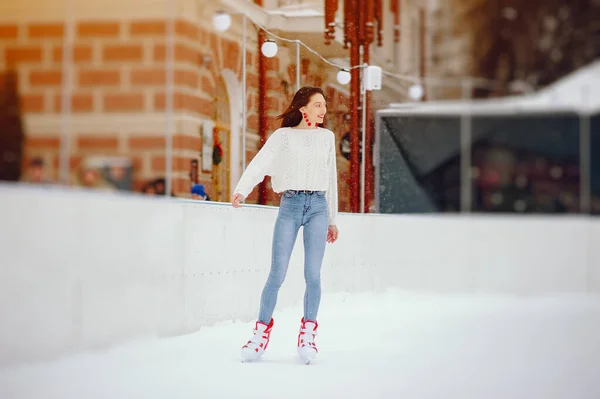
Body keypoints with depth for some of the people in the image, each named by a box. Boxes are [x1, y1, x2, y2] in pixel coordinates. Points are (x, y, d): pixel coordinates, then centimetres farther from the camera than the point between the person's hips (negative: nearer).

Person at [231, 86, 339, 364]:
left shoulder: (327, 137, 14)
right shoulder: (284, 136, 4)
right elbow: (260, 163, -10)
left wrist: (332, 220, 20)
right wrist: (241, 190, -29)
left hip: (318, 206, 2)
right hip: (290, 205, -2)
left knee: (312, 273, -6)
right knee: (277, 274, -5)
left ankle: (308, 333, 4)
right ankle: (262, 330, 7)